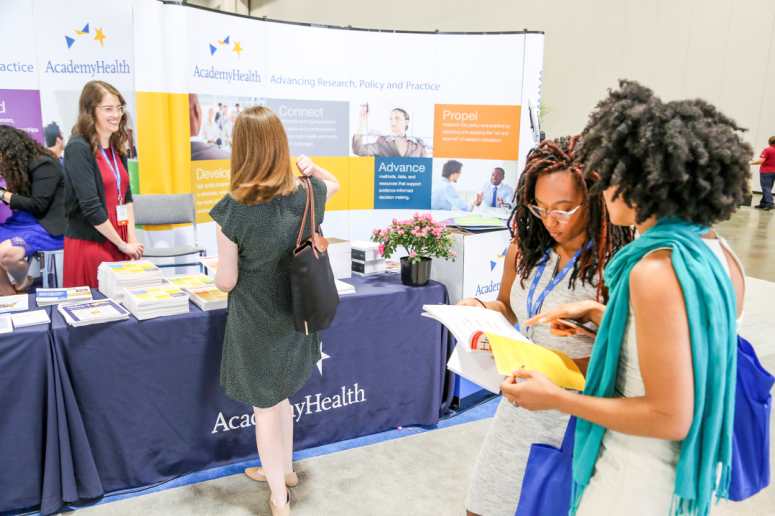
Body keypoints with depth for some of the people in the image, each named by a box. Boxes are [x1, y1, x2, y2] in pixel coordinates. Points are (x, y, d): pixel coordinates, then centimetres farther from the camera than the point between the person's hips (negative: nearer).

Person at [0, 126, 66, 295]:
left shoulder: (43, 165, -15)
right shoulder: (20, 165, 11)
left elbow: (38, 205, -18)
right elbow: (19, 198, 11)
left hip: (49, 227, -9)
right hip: (22, 222, 10)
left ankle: (22, 284, 4)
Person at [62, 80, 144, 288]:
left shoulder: (117, 148, 9)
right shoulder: (78, 149, -12)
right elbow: (91, 206, -17)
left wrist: (132, 239, 0)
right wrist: (123, 245, -12)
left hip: (119, 243, 7)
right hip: (89, 243, -6)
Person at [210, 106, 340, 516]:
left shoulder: (232, 211, -24)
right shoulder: (307, 195, -11)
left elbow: (226, 282, -12)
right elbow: (333, 183, 17)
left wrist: (217, 269, 5)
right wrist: (310, 167, 6)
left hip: (255, 323, -4)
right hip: (295, 316, 5)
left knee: (264, 406, 15)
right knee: (278, 395, 27)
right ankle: (284, 468, 48)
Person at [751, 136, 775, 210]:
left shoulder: (767, 150, -14)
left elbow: (761, 161, -23)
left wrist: (751, 163, -16)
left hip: (766, 171, -6)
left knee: (766, 188, -5)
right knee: (768, 188, 13)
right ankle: (763, 204, 19)